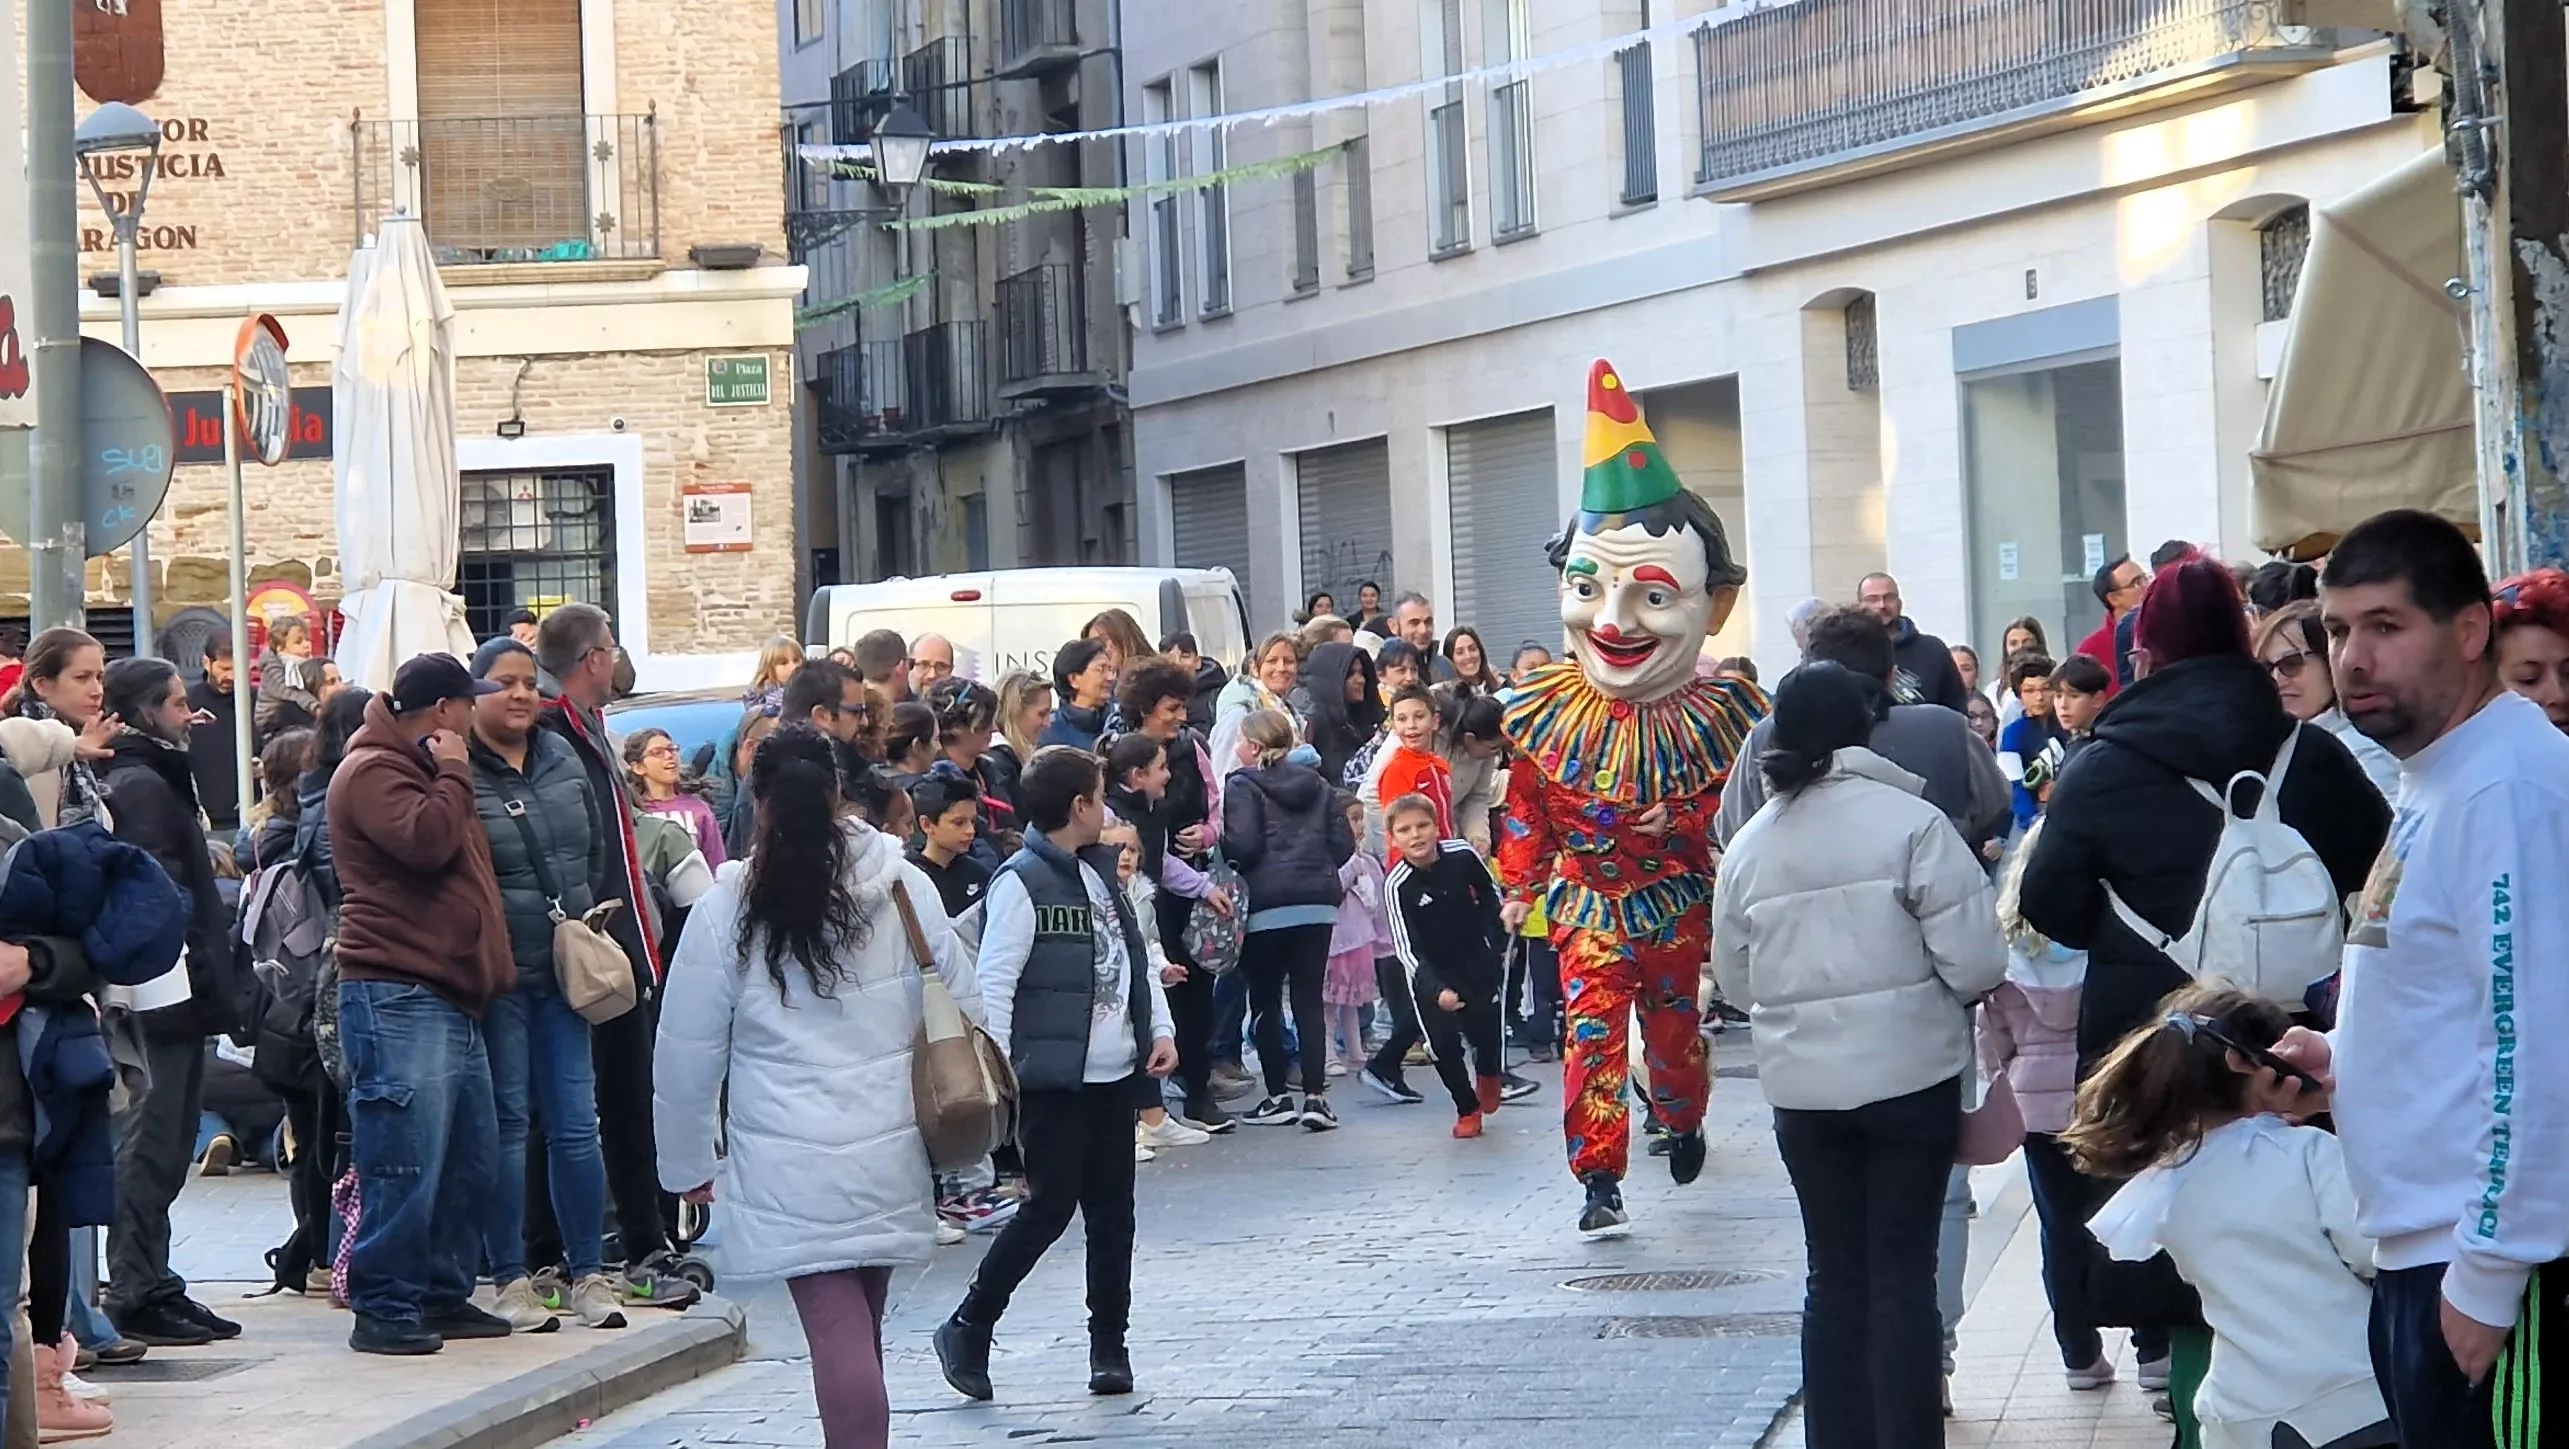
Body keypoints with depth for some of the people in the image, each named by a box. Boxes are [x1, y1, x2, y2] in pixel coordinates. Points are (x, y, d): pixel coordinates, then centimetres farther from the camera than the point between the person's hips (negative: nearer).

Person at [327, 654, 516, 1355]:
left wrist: (491, 971, 27)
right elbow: (425, 840, -24)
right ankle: (384, 1309, -8)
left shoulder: (424, 772, 26)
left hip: (451, 999, 10)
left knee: (469, 1161, 11)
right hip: (396, 999, -10)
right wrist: (453, 776, -8)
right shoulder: (373, 772, -7)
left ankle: (445, 1295, 18)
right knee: (405, 1162, -12)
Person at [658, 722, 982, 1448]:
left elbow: (688, 1050, 0)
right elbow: (961, 1011, 6)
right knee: (860, 1331, 17)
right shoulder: (904, 887, 1)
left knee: (839, 1336, -7)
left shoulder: (728, 909, -5)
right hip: (890, 1155, 3)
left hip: (793, 1168, -3)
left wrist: (689, 1161, 12)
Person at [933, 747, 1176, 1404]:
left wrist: (1160, 1029, 9)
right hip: (1055, 1078, -8)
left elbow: (1135, 956, 22)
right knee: (1050, 1206, -6)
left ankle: (1109, 1348, 16)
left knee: (1112, 1211, 8)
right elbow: (994, 981, -14)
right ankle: (967, 1331, 7)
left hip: (1116, 1074, 8)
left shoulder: (1101, 874, 15)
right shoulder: (1021, 882, -11)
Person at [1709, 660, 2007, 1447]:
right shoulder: (1910, 822, -11)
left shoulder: (1748, 845, 2)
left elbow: (1735, 979, 8)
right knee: (1903, 1276, 2)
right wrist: (1935, 986, 8)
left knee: (1835, 1277, 12)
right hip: (1911, 1073, -4)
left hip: (1803, 1086, 4)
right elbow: (1976, 960, -13)